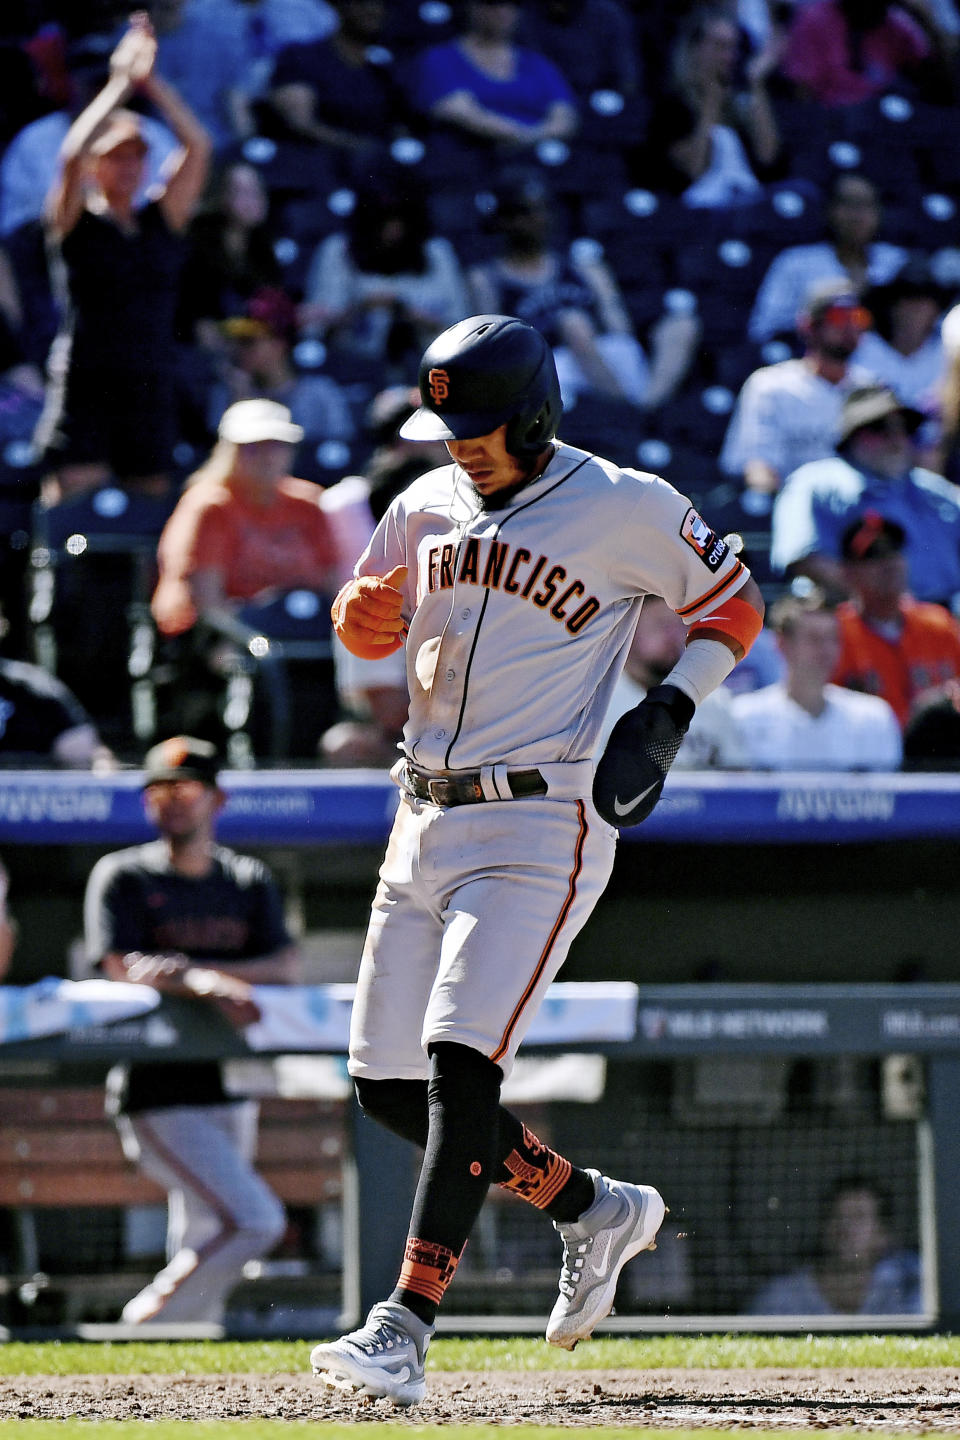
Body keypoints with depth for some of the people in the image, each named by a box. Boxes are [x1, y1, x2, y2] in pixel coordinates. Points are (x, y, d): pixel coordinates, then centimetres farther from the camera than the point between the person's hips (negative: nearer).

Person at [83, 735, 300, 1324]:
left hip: (232, 1089, 6)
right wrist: (207, 985, -33)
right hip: (160, 1094, -6)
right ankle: (145, 1326, -8)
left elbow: (286, 967, -2)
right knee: (254, 1219, -19)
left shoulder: (249, 881, 13)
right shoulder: (122, 877, 0)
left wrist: (186, 969, -16)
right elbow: (123, 966, -15)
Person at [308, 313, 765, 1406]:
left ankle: (405, 1329, -23)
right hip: (426, 822, 7)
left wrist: (672, 707, -9)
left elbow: (734, 607, 7)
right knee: (389, 1088, 6)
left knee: (460, 1065, -20)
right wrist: (364, 612, -3)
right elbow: (365, 625, 22)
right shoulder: (428, 506, 10)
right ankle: (592, 1210, 27)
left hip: (542, 826, -7)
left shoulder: (628, 511, -5)